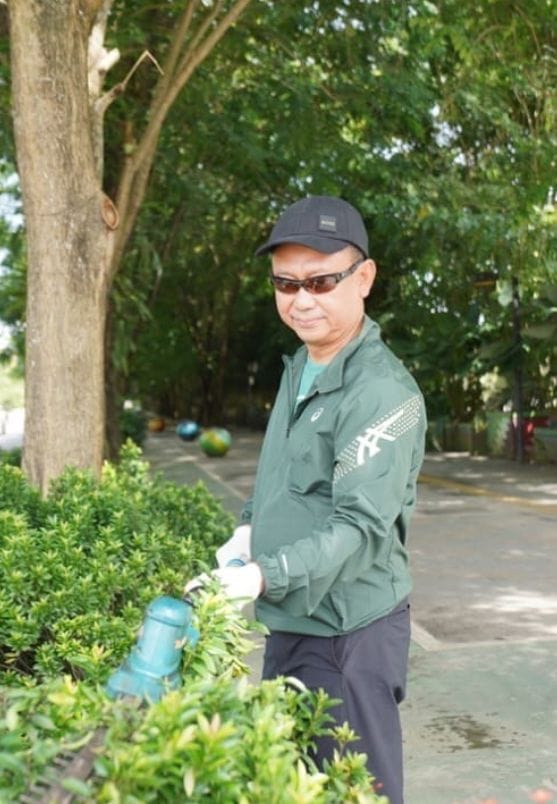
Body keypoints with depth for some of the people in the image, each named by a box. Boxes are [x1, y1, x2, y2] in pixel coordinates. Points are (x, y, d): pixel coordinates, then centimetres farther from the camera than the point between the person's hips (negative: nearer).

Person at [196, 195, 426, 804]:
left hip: (350, 631, -8)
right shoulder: (297, 366, 8)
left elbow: (361, 525, -26)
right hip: (288, 622, 8)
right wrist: (252, 525, 5)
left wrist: (265, 576, -36)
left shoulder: (383, 392, -20)